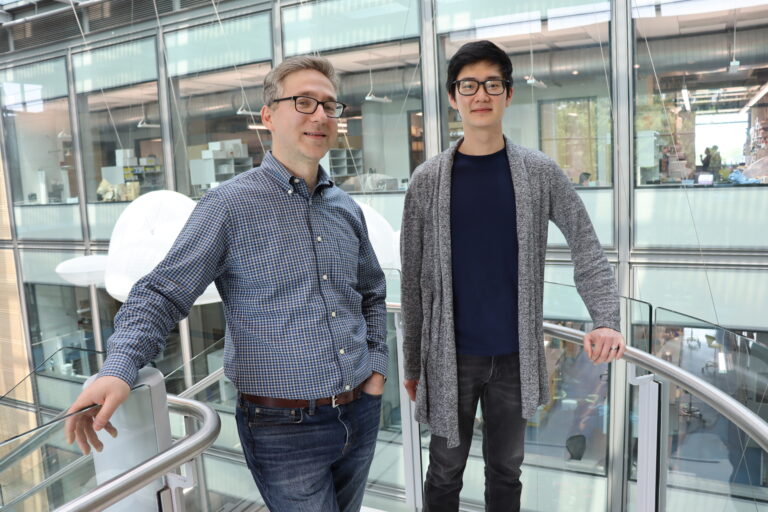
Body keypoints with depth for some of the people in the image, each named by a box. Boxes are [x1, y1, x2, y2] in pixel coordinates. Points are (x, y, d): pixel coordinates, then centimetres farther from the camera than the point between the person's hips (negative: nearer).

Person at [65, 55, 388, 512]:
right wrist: (118, 370, -25)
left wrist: (377, 364, 8)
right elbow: (162, 295, -11)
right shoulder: (231, 205, -12)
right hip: (284, 427, -6)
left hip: (362, 413, 6)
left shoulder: (347, 209, 5)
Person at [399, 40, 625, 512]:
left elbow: (585, 245, -2)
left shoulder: (540, 173, -1)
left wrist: (606, 319, -18)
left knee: (506, 469, 19)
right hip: (450, 357, -1)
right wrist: (413, 361, 1)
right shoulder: (428, 180, -4)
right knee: (446, 472, 14)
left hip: (515, 355, 1)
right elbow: (414, 279, -1)